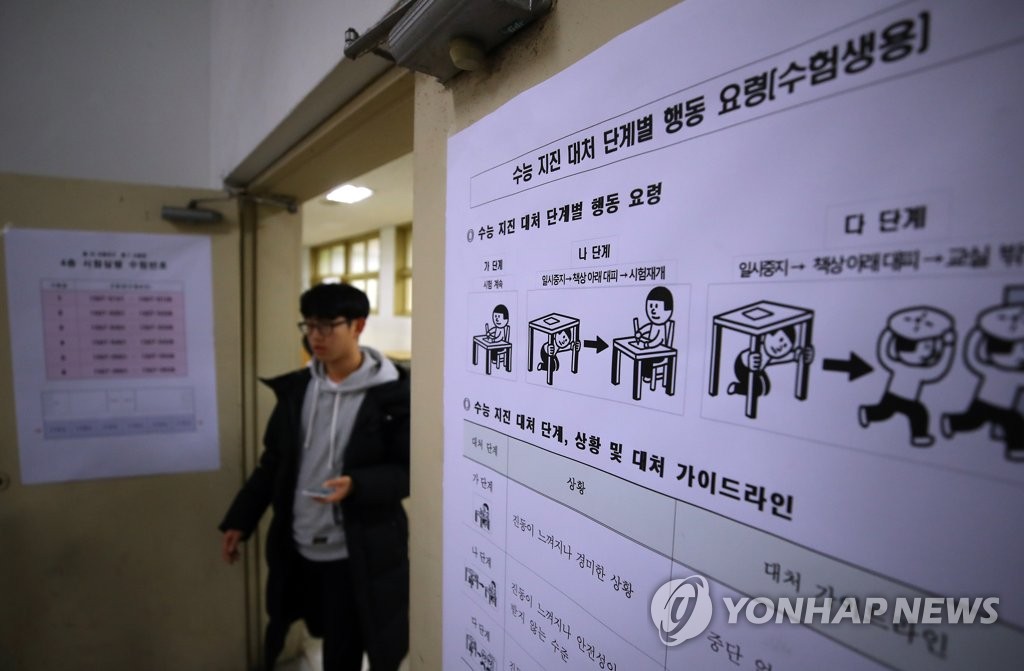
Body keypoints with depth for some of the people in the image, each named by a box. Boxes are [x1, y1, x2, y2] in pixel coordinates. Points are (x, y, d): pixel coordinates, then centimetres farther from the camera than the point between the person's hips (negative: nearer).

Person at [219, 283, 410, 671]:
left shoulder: (393, 394, -15)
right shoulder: (296, 388, 2)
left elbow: (408, 472, -12)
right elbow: (273, 462, 11)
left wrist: (357, 485, -27)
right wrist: (239, 521, 11)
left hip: (360, 556, -4)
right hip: (299, 549, 5)